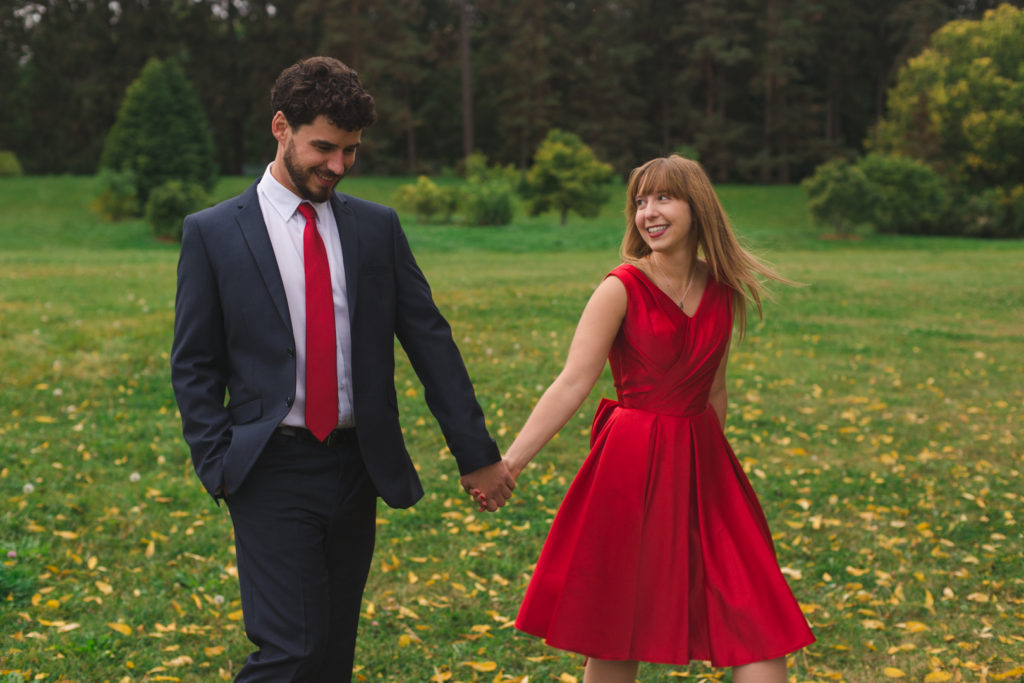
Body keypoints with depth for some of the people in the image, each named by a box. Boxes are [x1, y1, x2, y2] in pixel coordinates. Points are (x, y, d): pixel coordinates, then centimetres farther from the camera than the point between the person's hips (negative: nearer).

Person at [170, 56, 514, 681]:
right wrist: (221, 466, -8)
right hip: (273, 471, -3)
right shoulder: (214, 232, -1)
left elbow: (429, 341, 7)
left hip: (357, 466, 4)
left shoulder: (378, 227, 7)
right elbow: (194, 366, 2)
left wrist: (477, 453, 4)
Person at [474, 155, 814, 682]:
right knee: (616, 636, 5)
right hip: (632, 463, -4)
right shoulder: (622, 289, -9)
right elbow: (572, 385, -15)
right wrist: (509, 462, -23)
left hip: (699, 463, 4)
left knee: (761, 622, 1)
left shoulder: (724, 293, 5)